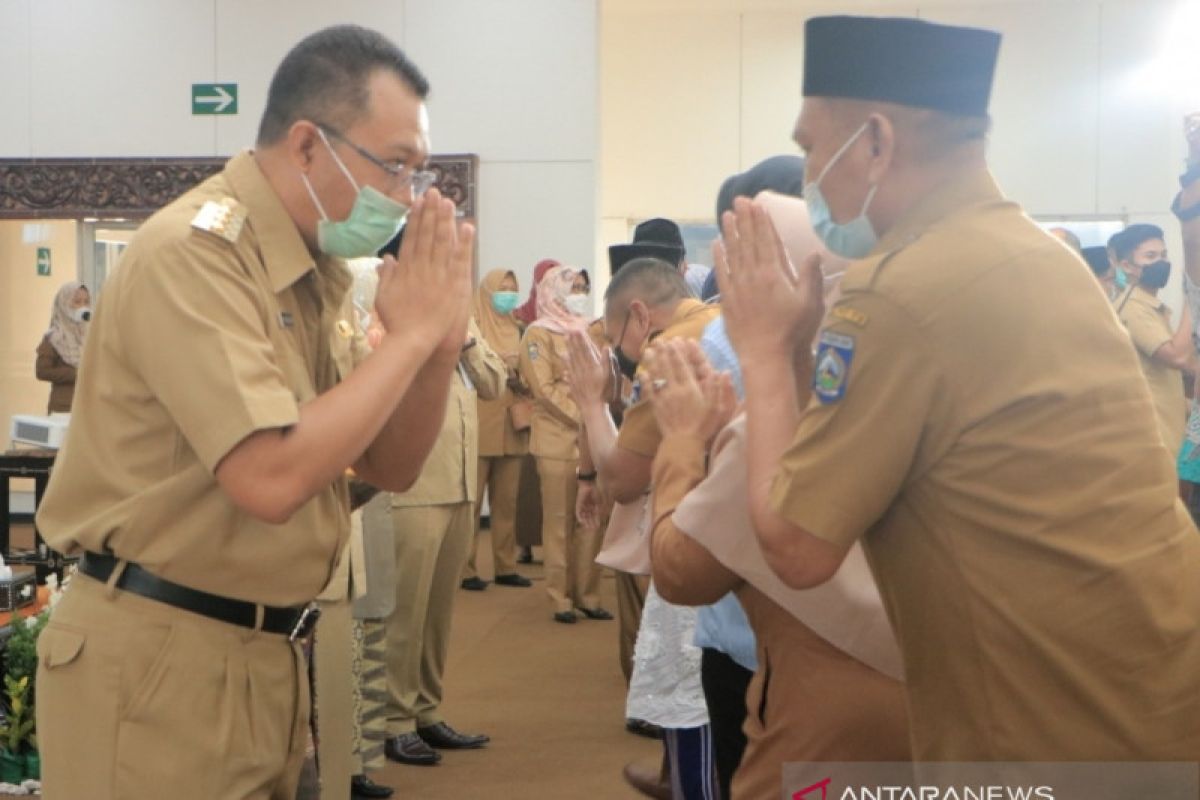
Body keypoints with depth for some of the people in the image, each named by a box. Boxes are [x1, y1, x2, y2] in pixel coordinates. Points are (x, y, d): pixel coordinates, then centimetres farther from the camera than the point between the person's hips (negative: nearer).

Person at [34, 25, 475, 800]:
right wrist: (408, 334, -19)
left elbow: (390, 468, 10)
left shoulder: (316, 272, 7)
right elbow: (271, 479, -29)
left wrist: (439, 345, -7)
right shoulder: (193, 252, -19)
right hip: (160, 661, -8)